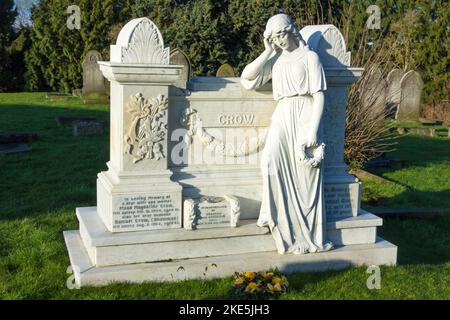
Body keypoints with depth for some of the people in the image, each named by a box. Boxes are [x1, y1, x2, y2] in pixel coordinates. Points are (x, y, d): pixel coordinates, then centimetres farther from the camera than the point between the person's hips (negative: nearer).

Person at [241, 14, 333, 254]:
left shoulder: (309, 56, 4)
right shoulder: (275, 60, 17)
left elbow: (319, 96, -3)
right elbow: (246, 77, 6)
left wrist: (313, 130, -12)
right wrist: (268, 52, 6)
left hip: (305, 115, -3)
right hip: (282, 116, 3)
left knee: (306, 176, -5)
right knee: (272, 160, -24)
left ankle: (309, 236, 3)